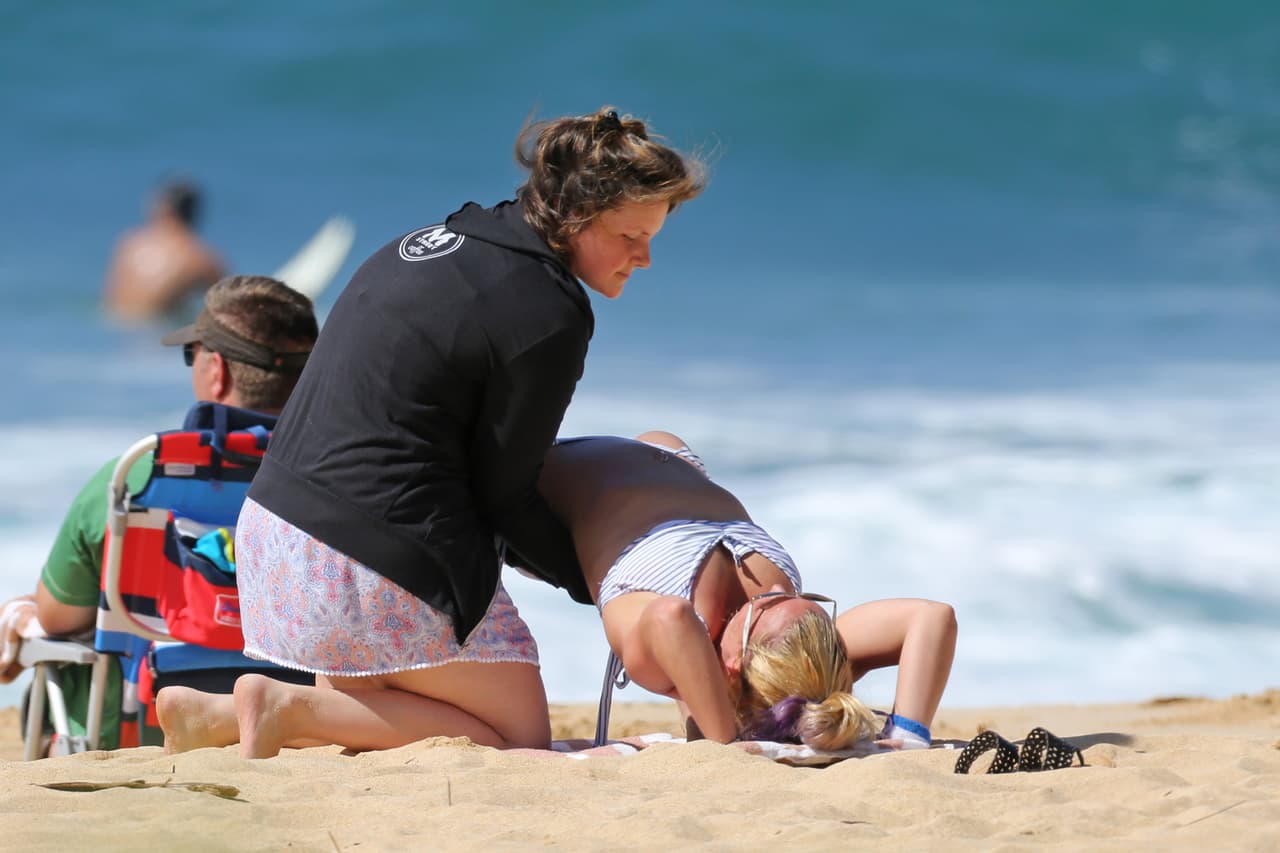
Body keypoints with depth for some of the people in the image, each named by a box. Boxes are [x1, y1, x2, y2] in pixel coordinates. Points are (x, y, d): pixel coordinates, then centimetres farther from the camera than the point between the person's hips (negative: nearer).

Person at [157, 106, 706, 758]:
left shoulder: (439, 241, 12)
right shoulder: (550, 315, -14)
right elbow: (502, 492, -8)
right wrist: (594, 580, 6)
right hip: (377, 553, -9)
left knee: (358, 722, 30)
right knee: (522, 736, 4)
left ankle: (212, 715, 5)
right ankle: (290, 710, -10)